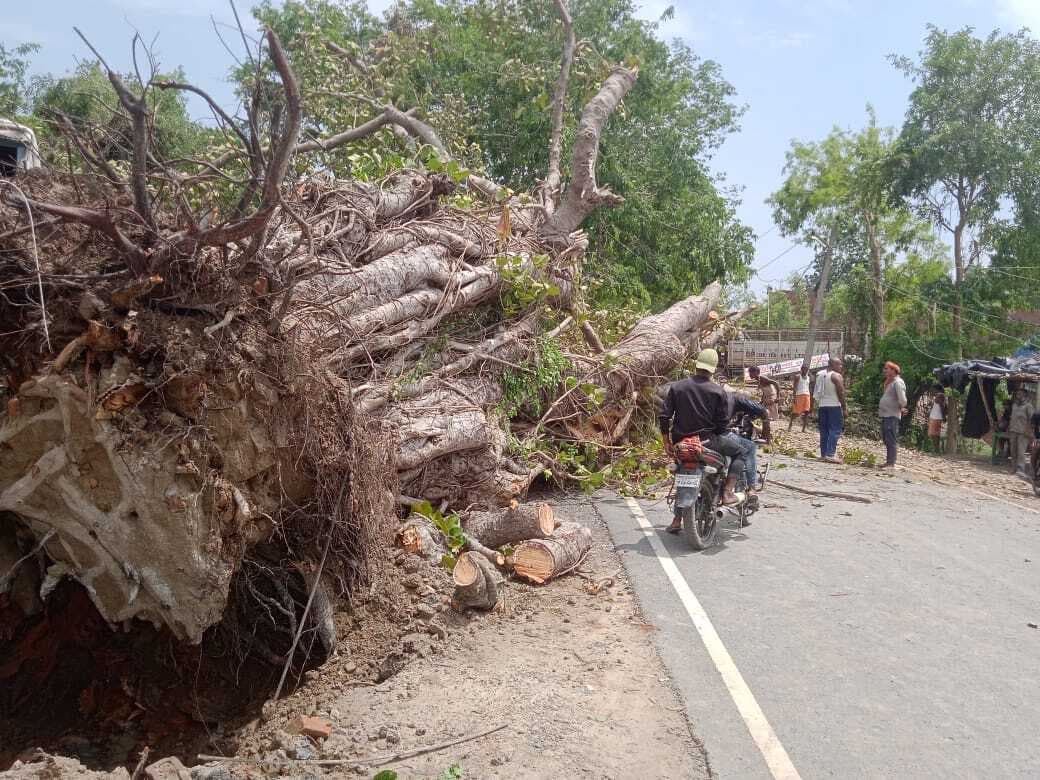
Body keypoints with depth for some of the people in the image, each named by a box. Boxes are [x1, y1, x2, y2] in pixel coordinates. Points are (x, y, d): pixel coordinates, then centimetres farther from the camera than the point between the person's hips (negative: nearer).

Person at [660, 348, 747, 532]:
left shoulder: (676, 387, 3)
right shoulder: (718, 391, -5)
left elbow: (663, 415, -1)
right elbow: (723, 423, -4)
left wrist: (667, 442, 7)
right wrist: (717, 438, 16)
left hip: (681, 442, 4)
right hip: (706, 440, -4)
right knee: (739, 451, 20)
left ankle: (677, 520, 21)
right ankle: (728, 492, 5)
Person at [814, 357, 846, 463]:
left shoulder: (820, 375, 12)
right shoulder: (837, 376, -9)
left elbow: (816, 392, 13)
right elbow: (841, 393, -12)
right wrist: (844, 408, -7)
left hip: (822, 405, 7)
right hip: (834, 405, -7)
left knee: (824, 430, 11)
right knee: (835, 430, -6)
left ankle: (823, 454, 11)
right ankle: (830, 454, -14)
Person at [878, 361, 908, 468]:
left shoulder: (898, 382, -14)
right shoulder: (889, 382, 17)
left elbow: (902, 399, -20)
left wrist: (901, 408, -3)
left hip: (892, 416, -10)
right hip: (885, 415, 10)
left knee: (891, 440, -10)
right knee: (886, 440, 13)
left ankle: (891, 463, -10)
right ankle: (888, 462, 20)